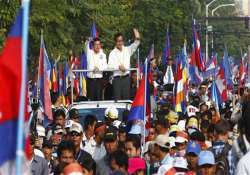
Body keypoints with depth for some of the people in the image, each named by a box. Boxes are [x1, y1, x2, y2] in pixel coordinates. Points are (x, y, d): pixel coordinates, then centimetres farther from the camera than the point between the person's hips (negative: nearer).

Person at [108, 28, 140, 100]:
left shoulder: (127, 50, 10)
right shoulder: (112, 53, 1)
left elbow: (134, 46, -7)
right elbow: (110, 65, -10)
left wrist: (137, 39, -27)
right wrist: (118, 67, -25)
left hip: (126, 77, 2)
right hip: (117, 78, -2)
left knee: (126, 98, 2)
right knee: (117, 99, -4)